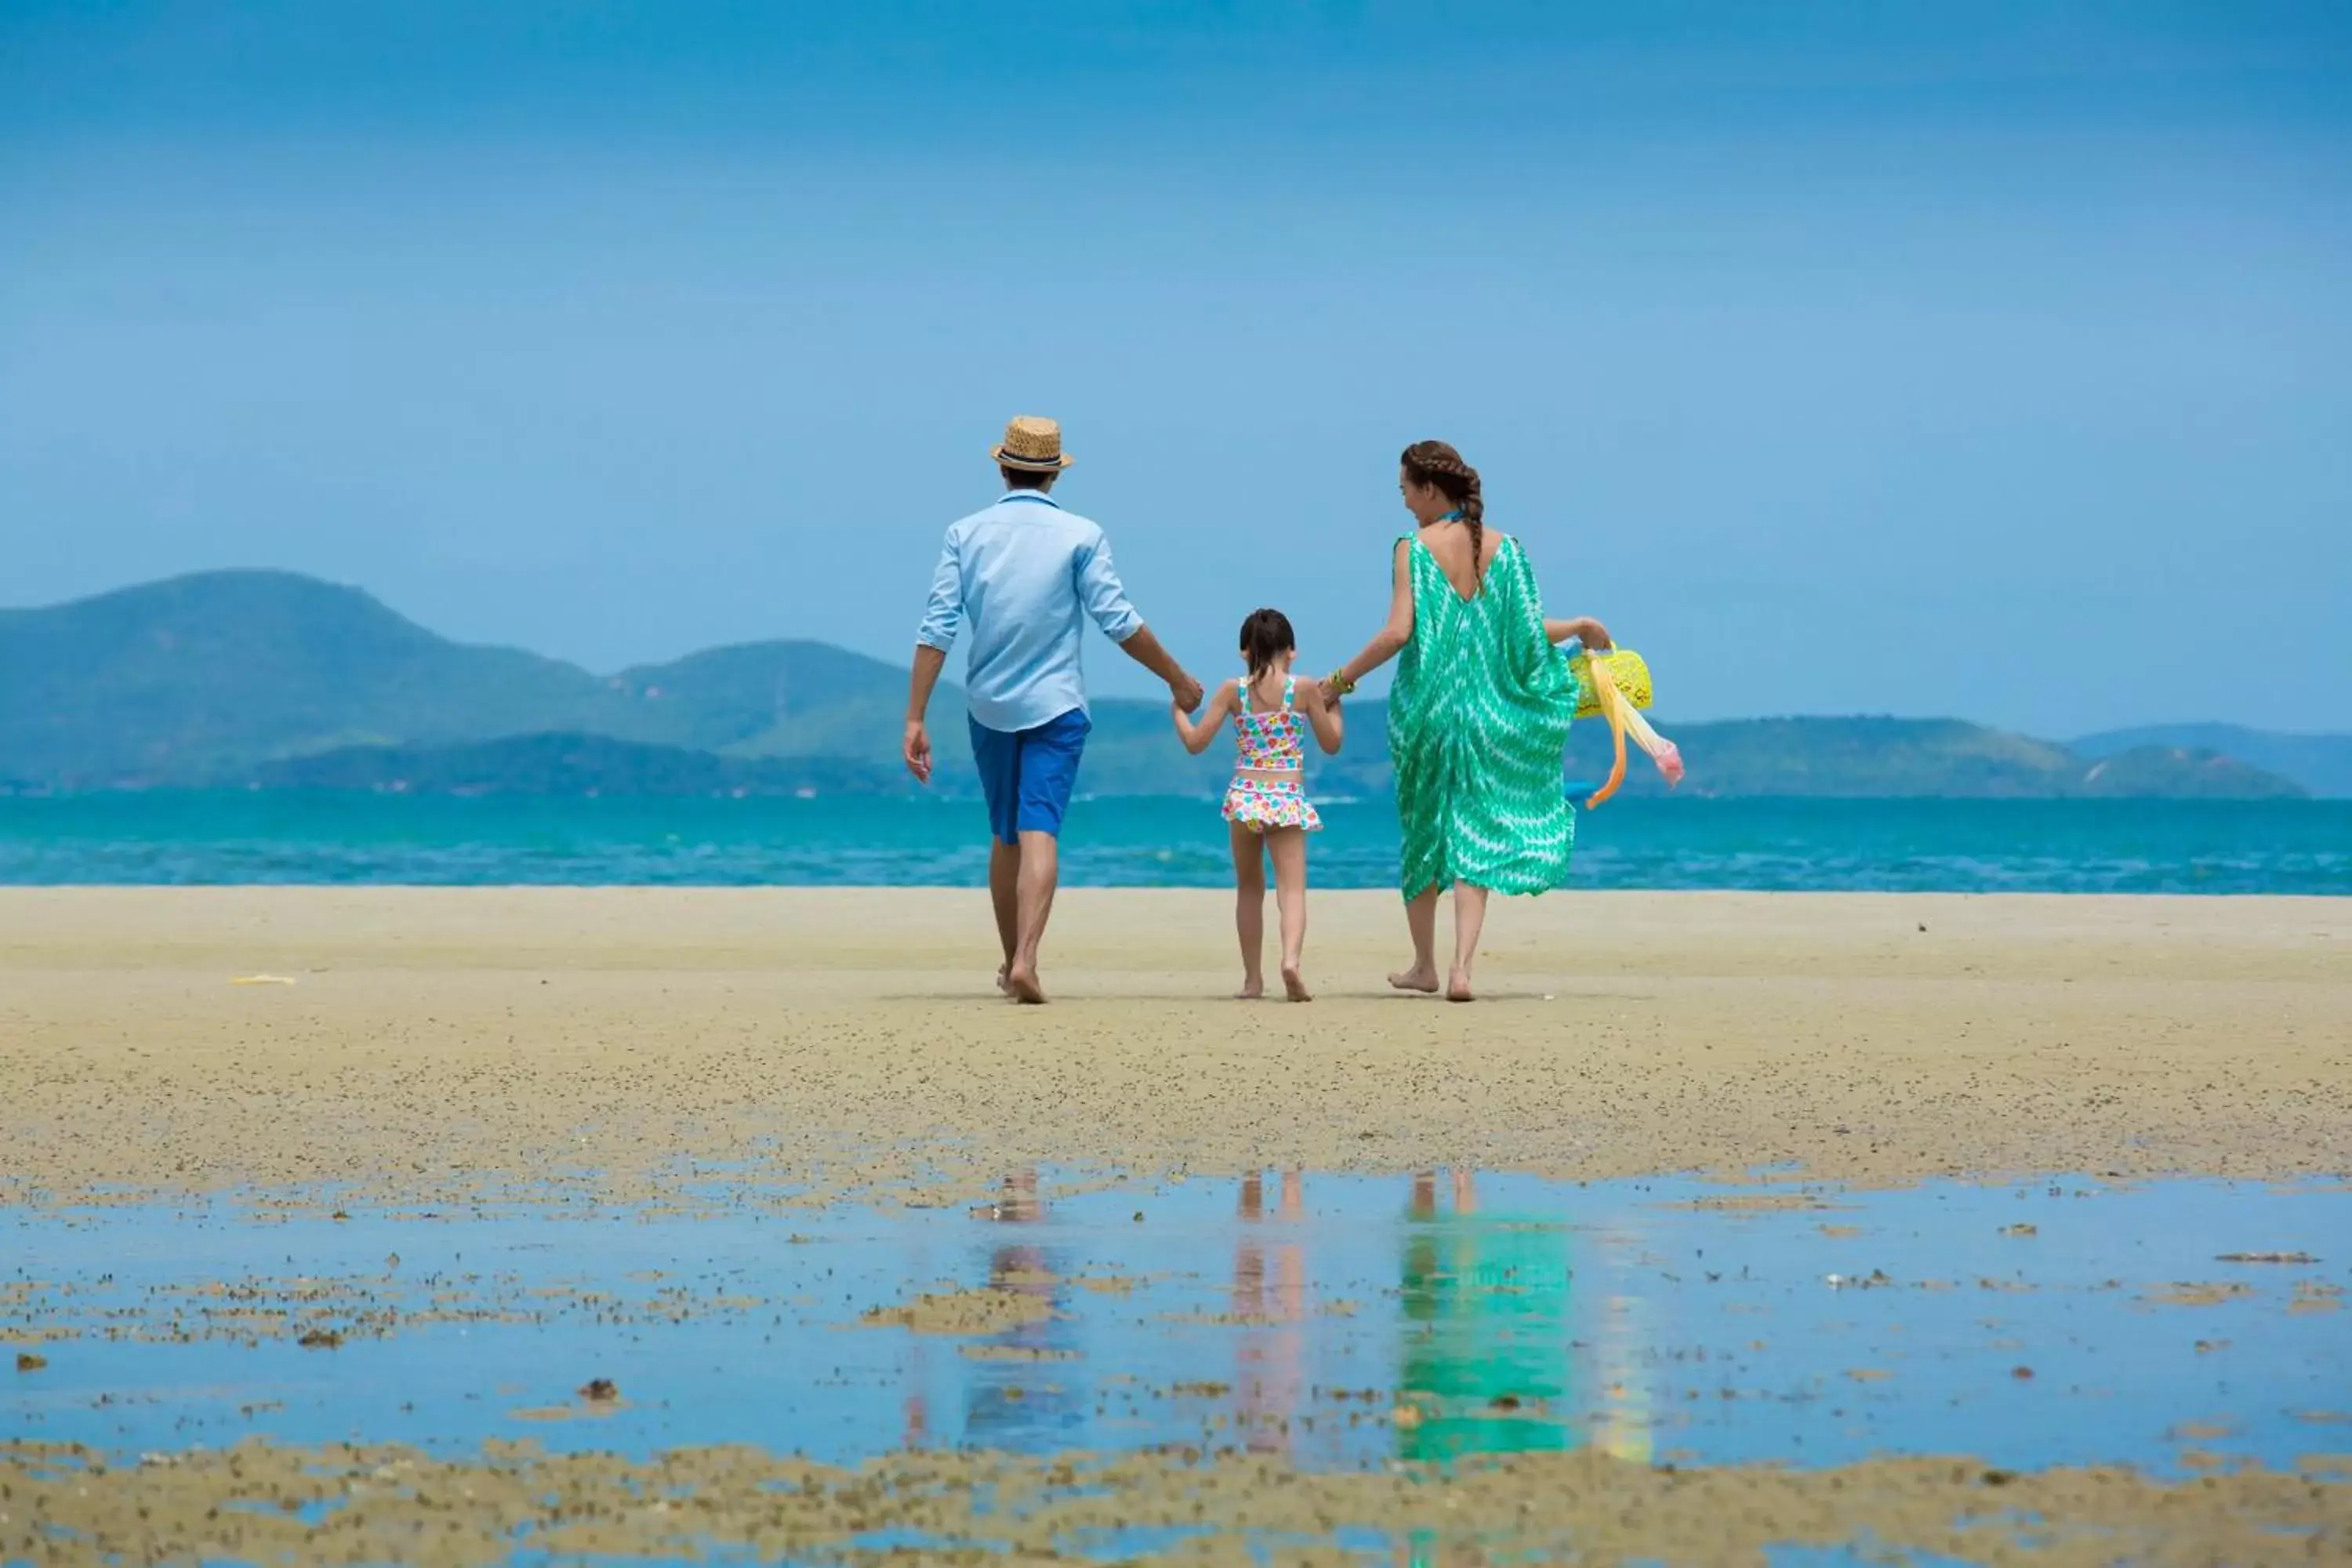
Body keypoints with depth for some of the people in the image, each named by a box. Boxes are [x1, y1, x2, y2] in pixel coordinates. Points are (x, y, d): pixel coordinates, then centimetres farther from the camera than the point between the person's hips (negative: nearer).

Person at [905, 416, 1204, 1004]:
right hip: (1055, 706, -3)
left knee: (1005, 836, 17)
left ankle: (1011, 964, 26)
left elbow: (937, 629, -5)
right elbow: (1118, 622, -8)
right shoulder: (1081, 536, -6)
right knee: (1039, 833, -9)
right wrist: (1178, 681, 4)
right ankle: (1025, 961, -26)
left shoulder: (966, 535, 0)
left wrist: (915, 719, -6)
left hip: (988, 707, 3)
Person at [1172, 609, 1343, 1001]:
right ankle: (1291, 958, -33)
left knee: (1249, 888, 17)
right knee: (1292, 887, -6)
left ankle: (1253, 978, 18)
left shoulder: (1233, 691, 0)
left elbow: (1195, 743, 2)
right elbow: (1331, 744, 8)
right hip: (1287, 798, -2)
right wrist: (1333, 705, 25)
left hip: (1244, 796, 2)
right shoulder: (1305, 690, -1)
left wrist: (1179, 709, 19)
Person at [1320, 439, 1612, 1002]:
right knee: (1474, 839, 2)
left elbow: (1398, 632, -18)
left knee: (1423, 832, 14)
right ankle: (1462, 966, -12)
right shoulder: (1503, 548, 0)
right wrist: (1583, 628, 17)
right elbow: (1528, 634, -2)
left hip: (1427, 706, -2)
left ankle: (1424, 965, 23)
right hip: (1488, 712, 2)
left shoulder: (1414, 549, -9)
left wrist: (1341, 679, -7)